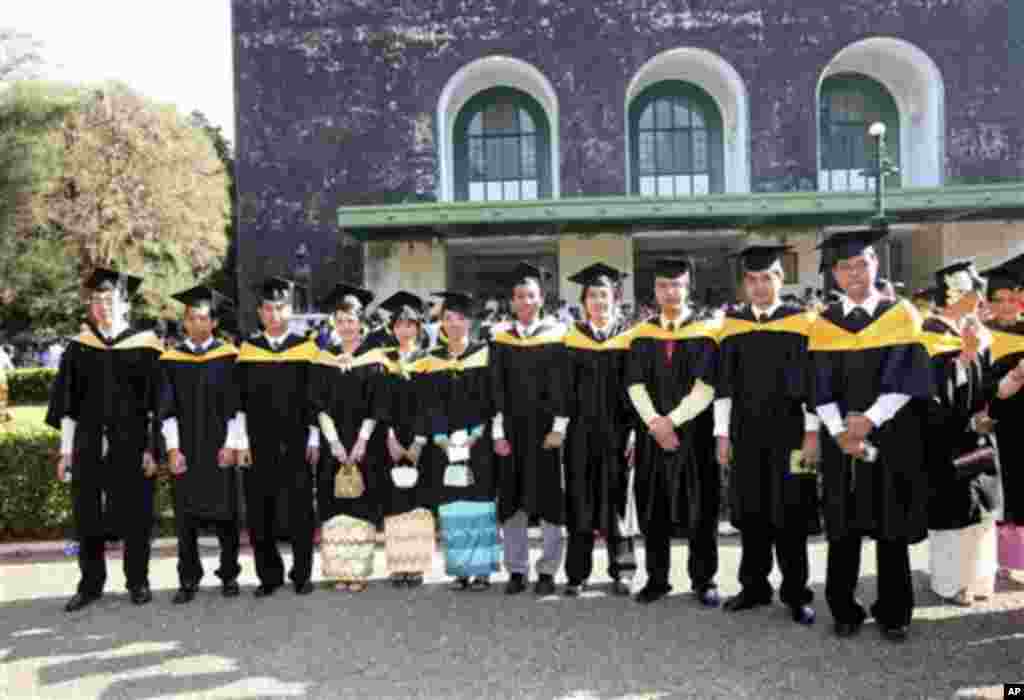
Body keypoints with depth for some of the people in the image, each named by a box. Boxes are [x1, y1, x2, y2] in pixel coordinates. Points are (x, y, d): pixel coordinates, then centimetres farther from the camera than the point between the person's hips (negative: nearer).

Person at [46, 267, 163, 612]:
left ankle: (138, 582, 19)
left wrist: (152, 448, -7)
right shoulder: (79, 347, 6)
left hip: (131, 445, -3)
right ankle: (90, 584, 22)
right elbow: (67, 404, 9)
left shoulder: (146, 346, -2)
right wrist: (66, 450, 5)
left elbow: (156, 404, -2)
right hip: (89, 445, 3)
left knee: (134, 515, 5)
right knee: (88, 515, 8)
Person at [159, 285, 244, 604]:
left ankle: (229, 574, 17)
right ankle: (188, 580, 14)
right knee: (186, 514, 4)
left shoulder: (228, 356, 1)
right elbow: (167, 409, 3)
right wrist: (172, 448, -6)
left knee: (224, 512, 4)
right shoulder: (171, 359, 5)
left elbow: (236, 405, -1)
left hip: (220, 447, -1)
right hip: (185, 449, 2)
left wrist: (231, 444, -9)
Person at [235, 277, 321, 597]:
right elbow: (240, 401, 5)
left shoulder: (306, 348, 2)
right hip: (258, 445, 2)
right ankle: (269, 575, 20)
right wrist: (242, 442, -1)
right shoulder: (247, 349, 6)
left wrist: (314, 440, -4)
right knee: (259, 514, 6)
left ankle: (302, 574, 17)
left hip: (296, 444, -1)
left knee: (300, 511, 3)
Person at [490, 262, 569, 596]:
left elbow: (562, 385, -5)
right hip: (511, 429, 2)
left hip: (546, 429, -2)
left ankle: (547, 571, 15)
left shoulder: (557, 336, -1)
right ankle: (516, 570, 18)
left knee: (549, 500, 3)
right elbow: (496, 390, 3)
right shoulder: (500, 339, 6)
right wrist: (498, 432, -5)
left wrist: (558, 428, -13)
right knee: (511, 502, 6)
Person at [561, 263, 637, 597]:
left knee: (617, 500, 7)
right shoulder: (572, 339, 5)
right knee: (580, 502, 5)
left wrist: (635, 431, -8)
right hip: (581, 432, 1)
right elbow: (565, 389, 4)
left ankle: (622, 570, 20)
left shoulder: (629, 337, 1)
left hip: (617, 431, -1)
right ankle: (577, 573, 14)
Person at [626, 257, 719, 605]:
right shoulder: (642, 334, 7)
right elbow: (635, 385, -1)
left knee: (700, 510, 5)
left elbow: (706, 385, -10)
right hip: (652, 434, 3)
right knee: (654, 509, 8)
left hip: (695, 431, -2)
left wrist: (673, 420, -16)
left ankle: (703, 580, 17)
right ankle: (657, 579, 18)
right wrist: (654, 422, -15)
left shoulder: (707, 330, -1)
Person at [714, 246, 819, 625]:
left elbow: (813, 381, -3)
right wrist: (722, 433, 2)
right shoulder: (732, 326, 6)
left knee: (789, 515, 4)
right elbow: (723, 384, 7)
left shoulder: (802, 322, -1)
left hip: (788, 432, -3)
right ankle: (754, 587, 23)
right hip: (745, 433, 3)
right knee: (750, 513, 10)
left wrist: (812, 432, -9)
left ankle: (795, 593, 17)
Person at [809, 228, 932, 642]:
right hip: (841, 440, 1)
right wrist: (840, 432, -14)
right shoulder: (824, 323, 5)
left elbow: (905, 378, -7)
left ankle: (893, 613, 19)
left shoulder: (901, 315, 2)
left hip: (892, 438, -1)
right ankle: (844, 611, 17)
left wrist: (869, 420, -17)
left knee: (891, 528, 5)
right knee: (843, 528, 5)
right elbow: (821, 387, -1)